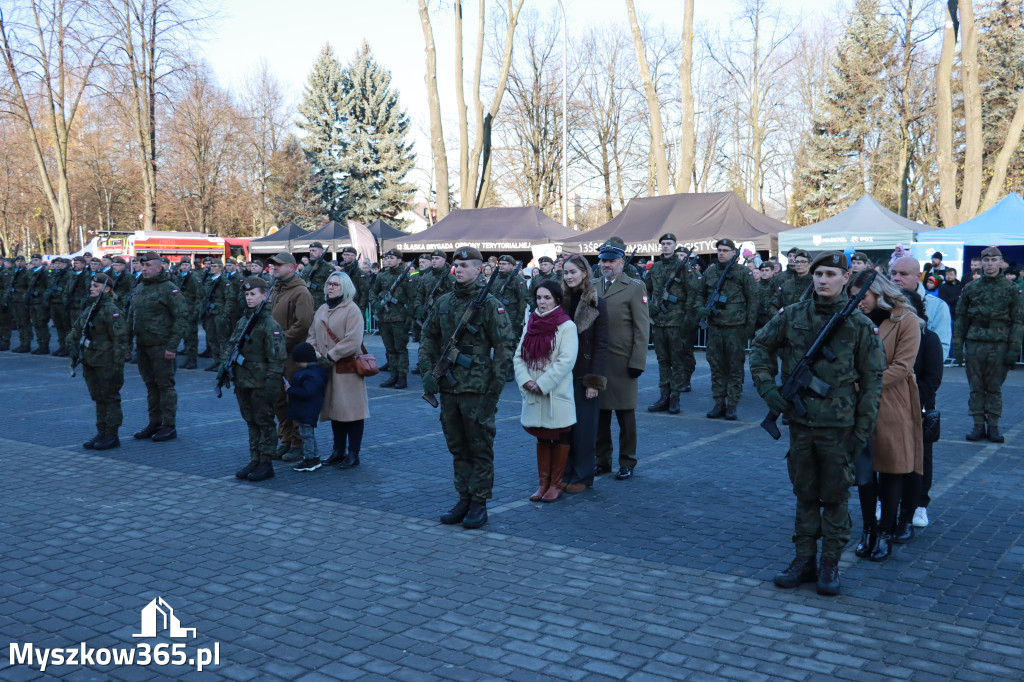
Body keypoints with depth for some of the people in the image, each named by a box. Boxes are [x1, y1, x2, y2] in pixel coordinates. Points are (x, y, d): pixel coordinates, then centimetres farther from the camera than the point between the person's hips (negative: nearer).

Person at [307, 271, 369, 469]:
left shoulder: (351, 310, -9)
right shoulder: (322, 310, 14)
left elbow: (353, 340, -18)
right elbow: (313, 334, 17)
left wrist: (331, 355, -18)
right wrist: (314, 352, -2)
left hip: (347, 368, -7)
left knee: (351, 409, -2)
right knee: (334, 409, 13)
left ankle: (353, 454, 5)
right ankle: (338, 451, 23)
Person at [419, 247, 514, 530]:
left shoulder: (490, 305, -8)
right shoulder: (443, 303, 9)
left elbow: (504, 347, -10)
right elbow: (428, 339, 16)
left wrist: (494, 389, -13)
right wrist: (427, 371, 2)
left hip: (477, 389, -6)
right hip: (449, 389, 6)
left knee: (480, 449, 3)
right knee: (458, 448, 14)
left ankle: (479, 503, 12)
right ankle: (464, 499, 24)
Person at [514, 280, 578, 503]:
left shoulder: (566, 326, -8)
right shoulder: (531, 324, 9)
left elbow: (566, 361, -16)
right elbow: (518, 356, 6)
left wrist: (541, 383, -17)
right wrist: (526, 380, -9)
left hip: (557, 393, -5)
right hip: (533, 393, 5)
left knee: (560, 437, 5)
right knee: (541, 438, 13)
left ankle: (556, 484, 16)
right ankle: (543, 483, 22)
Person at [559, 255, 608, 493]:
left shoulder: (596, 304, -5)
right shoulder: (561, 300, 7)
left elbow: (601, 345, -7)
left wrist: (594, 380, -12)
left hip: (583, 375, -4)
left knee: (584, 426, 2)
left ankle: (583, 477, 13)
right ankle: (566, 473, 18)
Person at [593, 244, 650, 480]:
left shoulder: (635, 288, -2)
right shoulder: (592, 287, 11)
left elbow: (642, 329, -5)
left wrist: (637, 362, -11)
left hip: (622, 363, -4)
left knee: (625, 414, 5)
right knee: (599, 412, 9)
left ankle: (627, 463, 16)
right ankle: (602, 460, 22)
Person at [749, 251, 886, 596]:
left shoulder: (859, 325, -5)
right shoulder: (791, 316, 0)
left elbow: (872, 381, -3)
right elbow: (761, 347, 13)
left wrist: (862, 431, -6)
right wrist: (767, 387, 0)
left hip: (838, 426, -2)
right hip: (800, 423, 3)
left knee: (835, 498, 8)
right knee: (805, 495, 13)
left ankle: (830, 565, 20)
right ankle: (804, 560, 24)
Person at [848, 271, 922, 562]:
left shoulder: (906, 321, -5)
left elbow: (902, 366, -12)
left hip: (893, 407, -4)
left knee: (892, 469, 5)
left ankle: (886, 533, 15)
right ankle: (869, 529, 20)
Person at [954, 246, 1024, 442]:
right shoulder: (970, 288, 7)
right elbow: (961, 318, 9)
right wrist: (957, 345, 3)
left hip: (999, 345, -1)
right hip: (975, 344, 1)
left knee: (994, 388, 3)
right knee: (976, 387, 3)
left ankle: (993, 426, 11)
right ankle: (979, 425, 10)